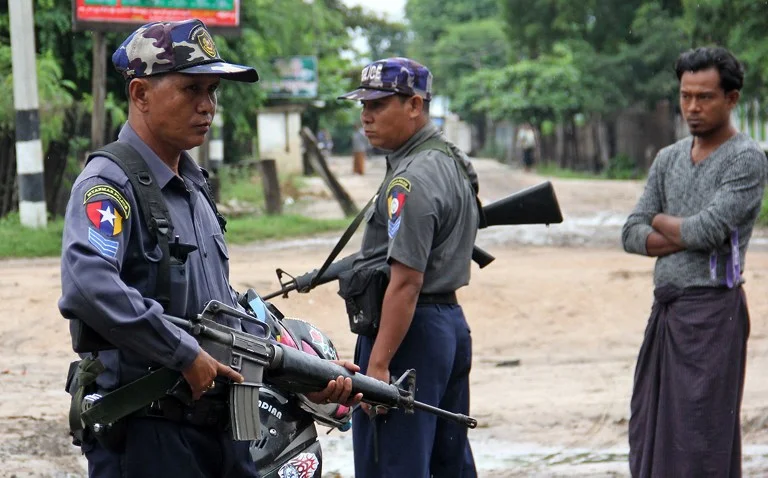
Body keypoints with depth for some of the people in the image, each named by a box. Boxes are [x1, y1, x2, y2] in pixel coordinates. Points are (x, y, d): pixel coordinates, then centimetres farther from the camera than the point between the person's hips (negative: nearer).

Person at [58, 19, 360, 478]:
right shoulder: (108, 186, -13)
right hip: (146, 438, -8)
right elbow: (88, 288, -32)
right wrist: (185, 355, -24)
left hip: (221, 429, 8)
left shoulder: (194, 188, 16)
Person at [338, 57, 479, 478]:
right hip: (452, 321, 11)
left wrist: (377, 365, -24)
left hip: (411, 331, -11)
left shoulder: (411, 180, -17)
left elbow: (406, 282, -23)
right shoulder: (453, 162, 15)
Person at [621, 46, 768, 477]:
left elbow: (706, 230, -17)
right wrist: (686, 236, -8)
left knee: (700, 443, -7)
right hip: (666, 310, 7)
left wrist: (660, 221, 2)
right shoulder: (669, 159, 15)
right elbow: (632, 235, 9)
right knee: (650, 433, 8)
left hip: (711, 311, -7)